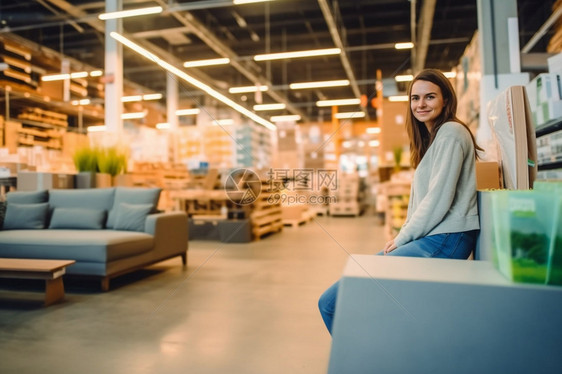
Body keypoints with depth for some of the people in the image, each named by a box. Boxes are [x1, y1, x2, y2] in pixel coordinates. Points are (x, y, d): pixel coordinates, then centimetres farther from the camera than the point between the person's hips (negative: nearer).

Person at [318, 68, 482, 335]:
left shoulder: (451, 133, -8)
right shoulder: (431, 138, 23)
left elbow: (439, 200, -16)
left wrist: (402, 239, -8)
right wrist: (402, 237, 9)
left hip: (444, 241, -10)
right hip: (429, 237, 10)